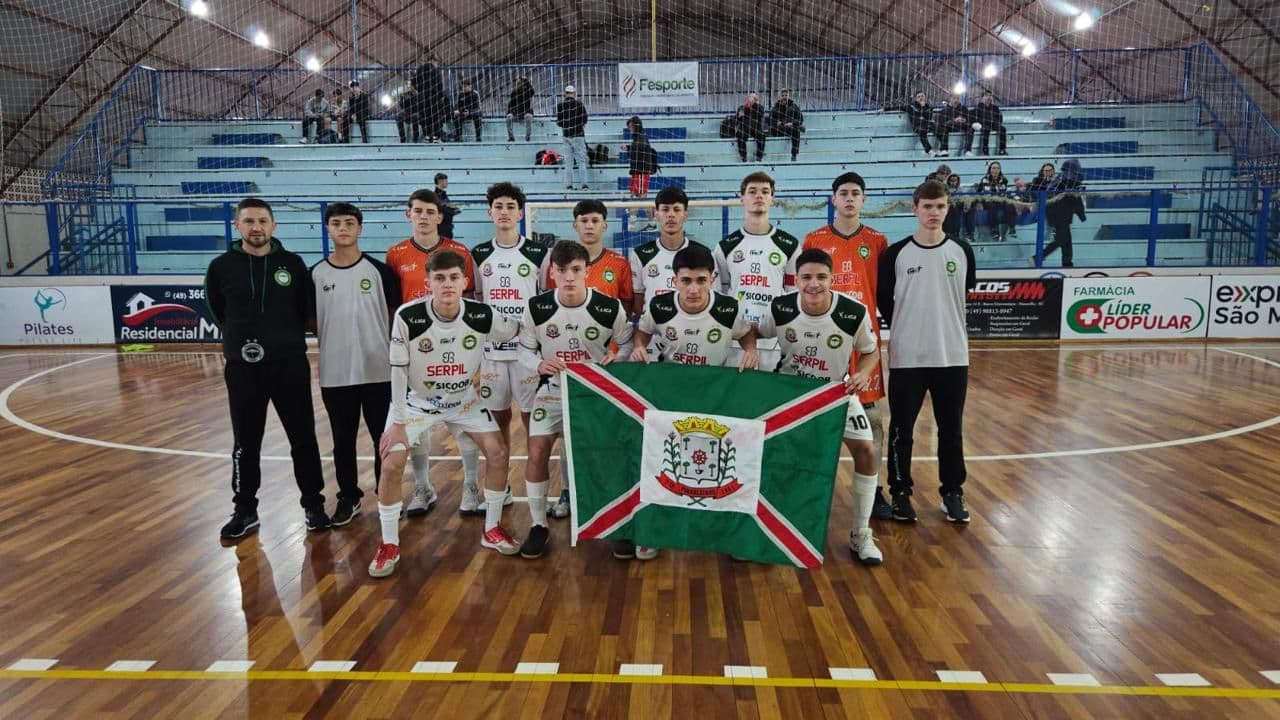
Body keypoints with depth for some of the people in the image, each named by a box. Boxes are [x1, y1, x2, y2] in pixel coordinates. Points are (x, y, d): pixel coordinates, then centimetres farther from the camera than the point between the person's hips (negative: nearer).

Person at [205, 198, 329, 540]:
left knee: (303, 438, 7)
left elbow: (307, 309, 11)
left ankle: (314, 505, 21)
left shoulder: (293, 264, -1)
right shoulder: (221, 267, -2)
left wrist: (289, 339, 9)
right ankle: (245, 510, 24)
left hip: (291, 364, 0)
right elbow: (218, 312, 13)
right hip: (242, 367, 0)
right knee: (246, 443, 10)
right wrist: (241, 339, 11)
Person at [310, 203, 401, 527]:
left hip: (379, 371, -1)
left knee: (386, 438, 7)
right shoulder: (315, 274, 2)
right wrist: (335, 341, 3)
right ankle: (349, 497, 26)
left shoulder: (379, 271, -2)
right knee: (343, 441, 11)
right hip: (335, 374, 2)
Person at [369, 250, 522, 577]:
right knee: (391, 463, -14)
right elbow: (398, 370, -17)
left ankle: (492, 529, 15)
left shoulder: (482, 315, -21)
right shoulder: (407, 316, -26)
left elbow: (521, 334, -1)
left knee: (498, 452, -6)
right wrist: (398, 422, -15)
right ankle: (389, 545, 6)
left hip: (463, 399, 2)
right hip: (417, 400, -2)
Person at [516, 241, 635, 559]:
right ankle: (539, 525, 8)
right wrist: (539, 364, -23)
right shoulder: (537, 307, -13)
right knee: (537, 452, -10)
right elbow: (526, 347, -1)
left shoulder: (610, 307, -15)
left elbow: (626, 343, 0)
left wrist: (615, 360, -22)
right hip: (553, 390, 1)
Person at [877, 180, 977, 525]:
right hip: (906, 357, -1)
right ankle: (900, 492, 20)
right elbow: (882, 298, 5)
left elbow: (968, 291, 15)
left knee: (951, 429, 10)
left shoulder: (962, 251, 1)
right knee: (901, 429, 6)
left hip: (952, 355, 2)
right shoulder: (896, 253, -4)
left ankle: (953, 493, 24)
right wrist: (908, 327, 8)